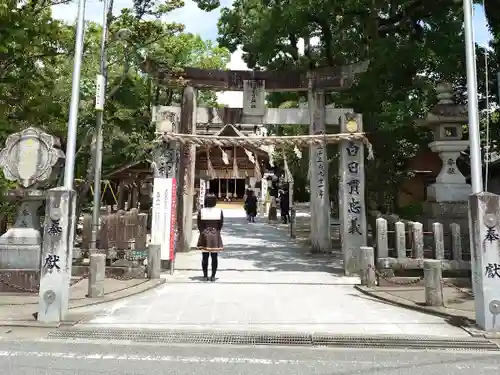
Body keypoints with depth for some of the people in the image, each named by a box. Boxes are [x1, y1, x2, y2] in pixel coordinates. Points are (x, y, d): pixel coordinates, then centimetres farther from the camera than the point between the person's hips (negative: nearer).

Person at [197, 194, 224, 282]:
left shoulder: (201, 211, -4)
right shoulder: (219, 211, -3)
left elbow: (199, 225, -1)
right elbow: (221, 224, 2)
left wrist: (203, 232, 11)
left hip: (204, 236, 0)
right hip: (215, 236, 0)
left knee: (205, 257, 7)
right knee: (214, 257, 6)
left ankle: (205, 276, 10)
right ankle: (213, 276, 8)